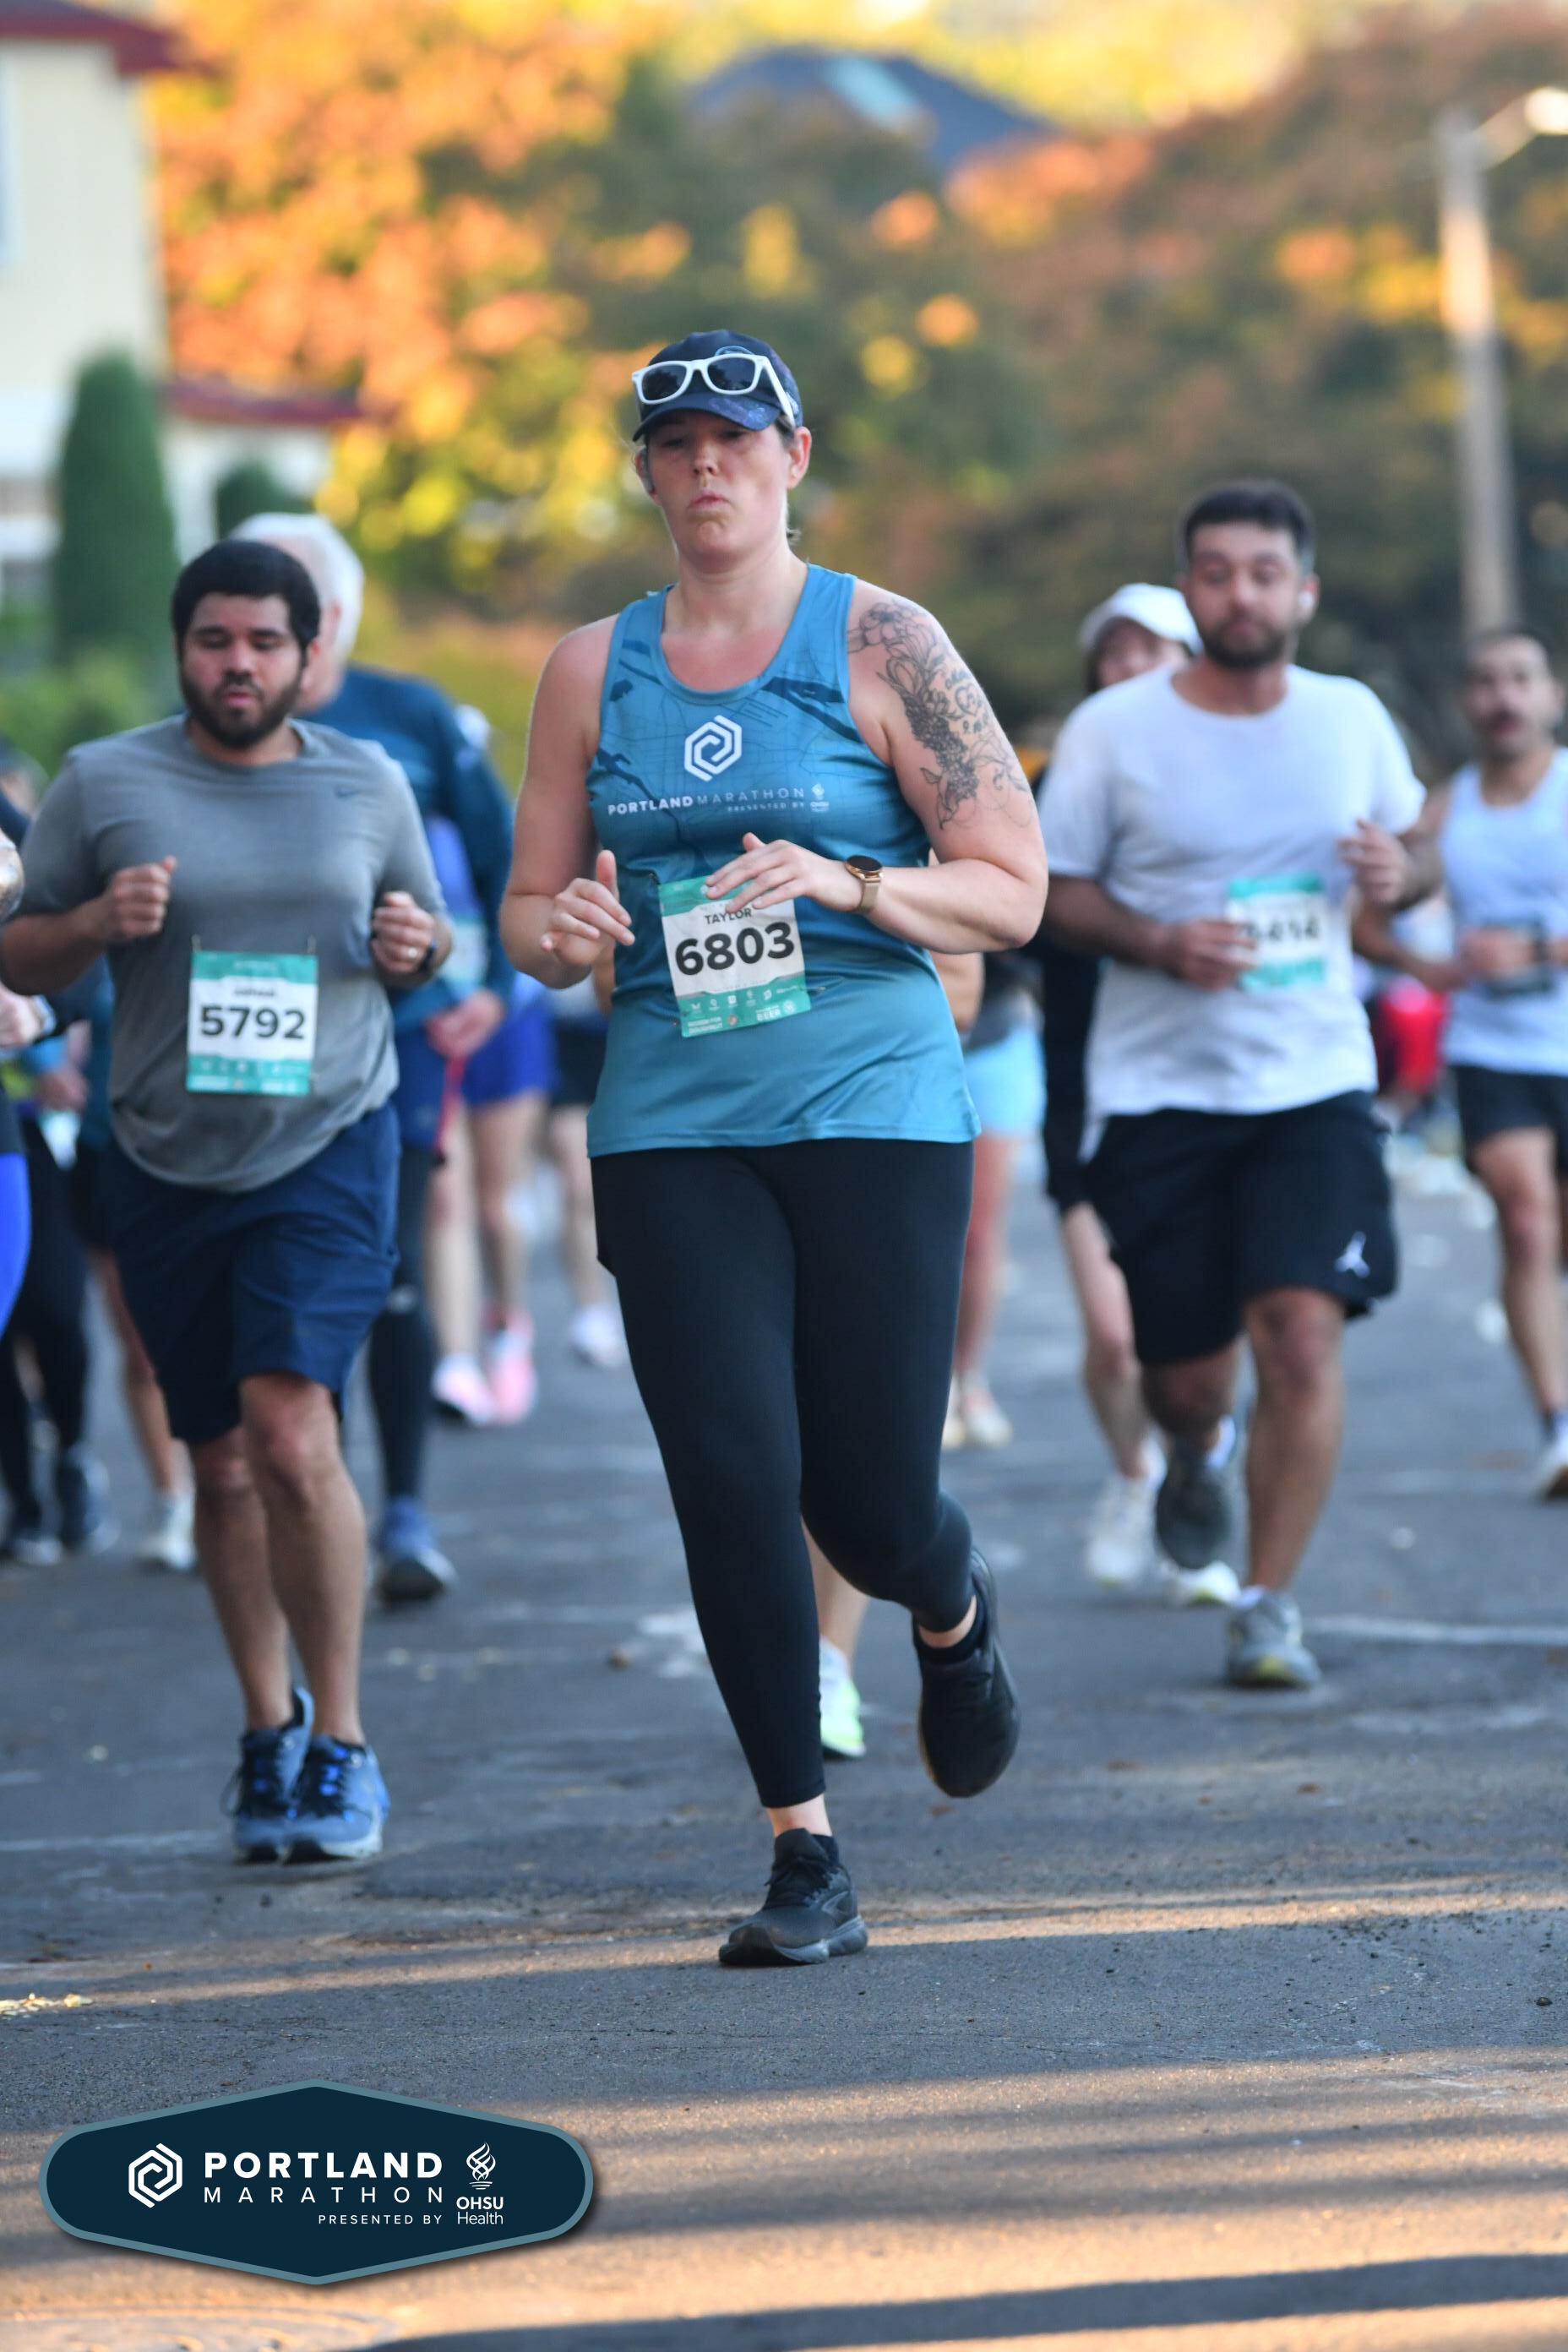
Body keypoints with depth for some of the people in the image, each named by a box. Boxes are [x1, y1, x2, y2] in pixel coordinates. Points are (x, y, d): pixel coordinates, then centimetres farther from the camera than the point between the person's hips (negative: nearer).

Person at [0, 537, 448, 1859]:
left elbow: (426, 937, 17)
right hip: (167, 1165, 2)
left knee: (292, 1432, -17)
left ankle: (342, 1745, -7)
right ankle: (268, 1726, 28)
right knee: (222, 1462, 9)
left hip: (329, 1148, -1)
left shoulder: (368, 786, 5)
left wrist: (419, 944, -6)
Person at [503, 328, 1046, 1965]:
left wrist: (848, 882, -17)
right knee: (732, 1485, -8)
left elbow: (1013, 890, 0)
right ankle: (805, 1858, 2)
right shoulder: (594, 668, 10)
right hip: (669, 1122, 2)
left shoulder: (879, 646, 1)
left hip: (875, 1105, -2)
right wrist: (561, 930, -9)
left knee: (869, 1500, -1)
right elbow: (528, 915, 15)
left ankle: (952, 1616, 37)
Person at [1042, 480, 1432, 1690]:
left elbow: (1415, 849, 18)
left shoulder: (1353, 718, 4)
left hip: (1314, 1081, 1)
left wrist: (1400, 870, -7)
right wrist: (1161, 942, -18)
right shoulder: (1114, 729, -5)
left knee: (1303, 1333, -15)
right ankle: (1201, 1455, 44)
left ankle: (1270, 1602, -1)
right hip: (1158, 1088, -1)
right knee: (1185, 1372, 5)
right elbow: (1054, 888, 0)